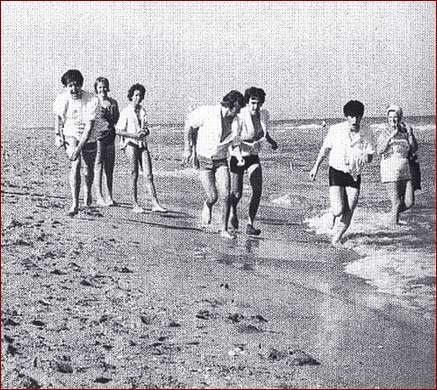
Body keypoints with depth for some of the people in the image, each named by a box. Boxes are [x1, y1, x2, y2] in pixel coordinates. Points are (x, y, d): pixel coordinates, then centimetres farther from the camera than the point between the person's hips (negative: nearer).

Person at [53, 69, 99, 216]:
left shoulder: (92, 101, -26)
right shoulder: (62, 99, -16)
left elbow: (89, 127, -29)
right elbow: (58, 116, 7)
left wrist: (78, 148, -36)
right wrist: (57, 135, -5)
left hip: (88, 138, 0)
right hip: (71, 135, 0)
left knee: (88, 170, 12)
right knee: (75, 164, -22)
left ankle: (87, 190, 49)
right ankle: (75, 204, -21)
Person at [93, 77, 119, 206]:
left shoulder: (113, 103, 11)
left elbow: (116, 120, 7)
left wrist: (107, 115, -8)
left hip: (110, 136, 4)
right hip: (97, 135, -4)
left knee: (109, 168, 5)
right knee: (98, 167, -6)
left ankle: (110, 196, 9)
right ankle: (99, 196, -6)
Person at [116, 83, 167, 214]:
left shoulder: (142, 111, 14)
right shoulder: (126, 112, -3)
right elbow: (119, 131, -6)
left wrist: (144, 132, -4)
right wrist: (133, 135, -18)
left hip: (143, 144, 5)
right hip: (131, 144, -5)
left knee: (148, 175, -2)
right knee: (134, 175, -3)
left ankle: (155, 204, -5)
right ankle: (135, 205, 3)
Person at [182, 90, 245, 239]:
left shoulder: (236, 122, -4)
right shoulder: (207, 113, -18)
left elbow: (235, 143, 11)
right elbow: (189, 124, -3)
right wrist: (188, 148, -2)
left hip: (221, 161, 3)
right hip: (203, 160, -3)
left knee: (226, 196, -12)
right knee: (213, 197, -8)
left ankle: (224, 229, 1)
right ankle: (207, 206, 30)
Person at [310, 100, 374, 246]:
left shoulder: (367, 134, -8)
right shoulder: (335, 130, -10)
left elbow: (370, 156, -3)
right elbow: (325, 149, 6)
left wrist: (365, 157, -27)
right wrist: (316, 167, 11)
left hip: (354, 175, 2)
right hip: (336, 172, -2)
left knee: (348, 214, 1)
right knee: (338, 210, -15)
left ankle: (336, 239, 24)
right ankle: (334, 214, 24)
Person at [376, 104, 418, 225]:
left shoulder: (405, 131, 6)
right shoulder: (383, 133, -5)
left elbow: (414, 150, 3)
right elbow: (380, 151, -19)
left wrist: (410, 134, -10)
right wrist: (391, 137, -27)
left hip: (405, 171, 4)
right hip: (390, 171, -4)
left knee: (409, 203, 4)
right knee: (396, 203, -7)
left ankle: (394, 212, 31)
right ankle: (394, 222, 11)